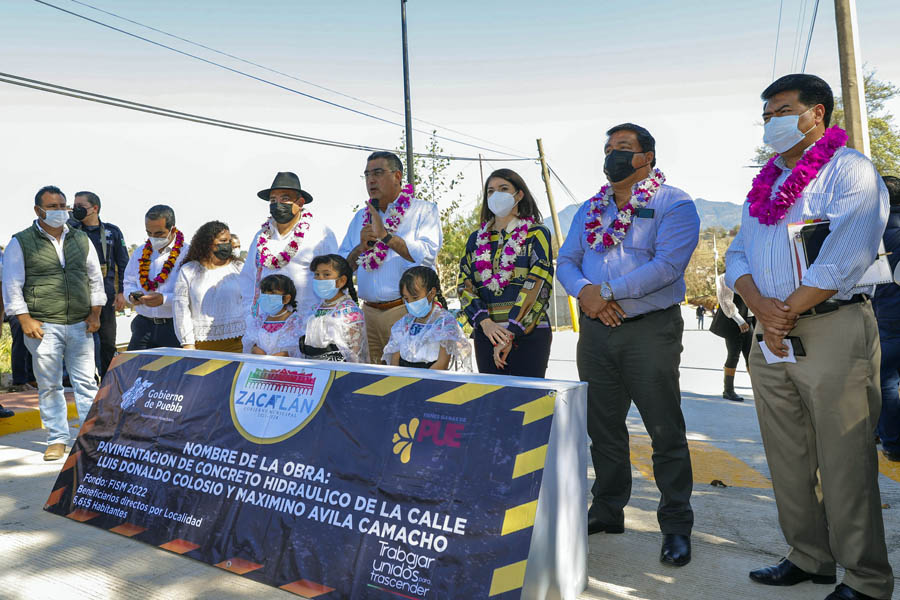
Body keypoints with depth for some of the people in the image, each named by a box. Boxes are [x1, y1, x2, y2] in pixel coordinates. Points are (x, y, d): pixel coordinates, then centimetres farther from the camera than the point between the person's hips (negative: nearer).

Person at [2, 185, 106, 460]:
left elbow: (95, 278, 15)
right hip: (43, 327, -2)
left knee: (86, 382, 3)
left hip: (81, 325, 3)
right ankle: (57, 439, 14)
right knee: (49, 385, 4)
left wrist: (95, 313, 7)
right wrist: (25, 320, -8)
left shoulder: (81, 240, 12)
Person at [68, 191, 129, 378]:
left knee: (108, 342, 4)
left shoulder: (112, 232, 6)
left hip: (105, 294, -1)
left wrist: (121, 292, 0)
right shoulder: (71, 231, 8)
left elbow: (123, 264, 6)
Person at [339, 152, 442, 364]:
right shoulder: (361, 216, 20)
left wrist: (385, 235, -14)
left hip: (408, 311, -4)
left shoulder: (424, 210, 4)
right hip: (369, 313, 5)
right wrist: (361, 247, -3)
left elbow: (427, 256, -13)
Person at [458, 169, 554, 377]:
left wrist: (511, 333, -15)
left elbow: (535, 285, -8)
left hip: (528, 334, -4)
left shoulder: (537, 234, 2)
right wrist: (485, 322, -11)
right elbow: (465, 286, 7)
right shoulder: (476, 238, 15)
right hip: (486, 334, 4)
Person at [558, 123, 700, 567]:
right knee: (603, 427, 13)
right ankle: (607, 511, 27)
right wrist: (585, 292, -11)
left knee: (665, 431, 0)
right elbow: (565, 262, 10)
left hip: (651, 330, -5)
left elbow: (667, 265, -16)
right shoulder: (589, 209, 16)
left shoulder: (674, 204, -2)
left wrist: (608, 291, -18)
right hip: (595, 330, 6)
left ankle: (676, 526, 14)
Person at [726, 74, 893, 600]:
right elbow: (737, 257, 11)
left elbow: (844, 260, -16)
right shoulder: (765, 185, 19)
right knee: (788, 458, 12)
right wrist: (761, 306, -7)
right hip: (771, 336, 7)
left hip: (833, 330, -7)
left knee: (844, 464, -1)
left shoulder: (850, 171, -3)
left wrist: (788, 311, -12)